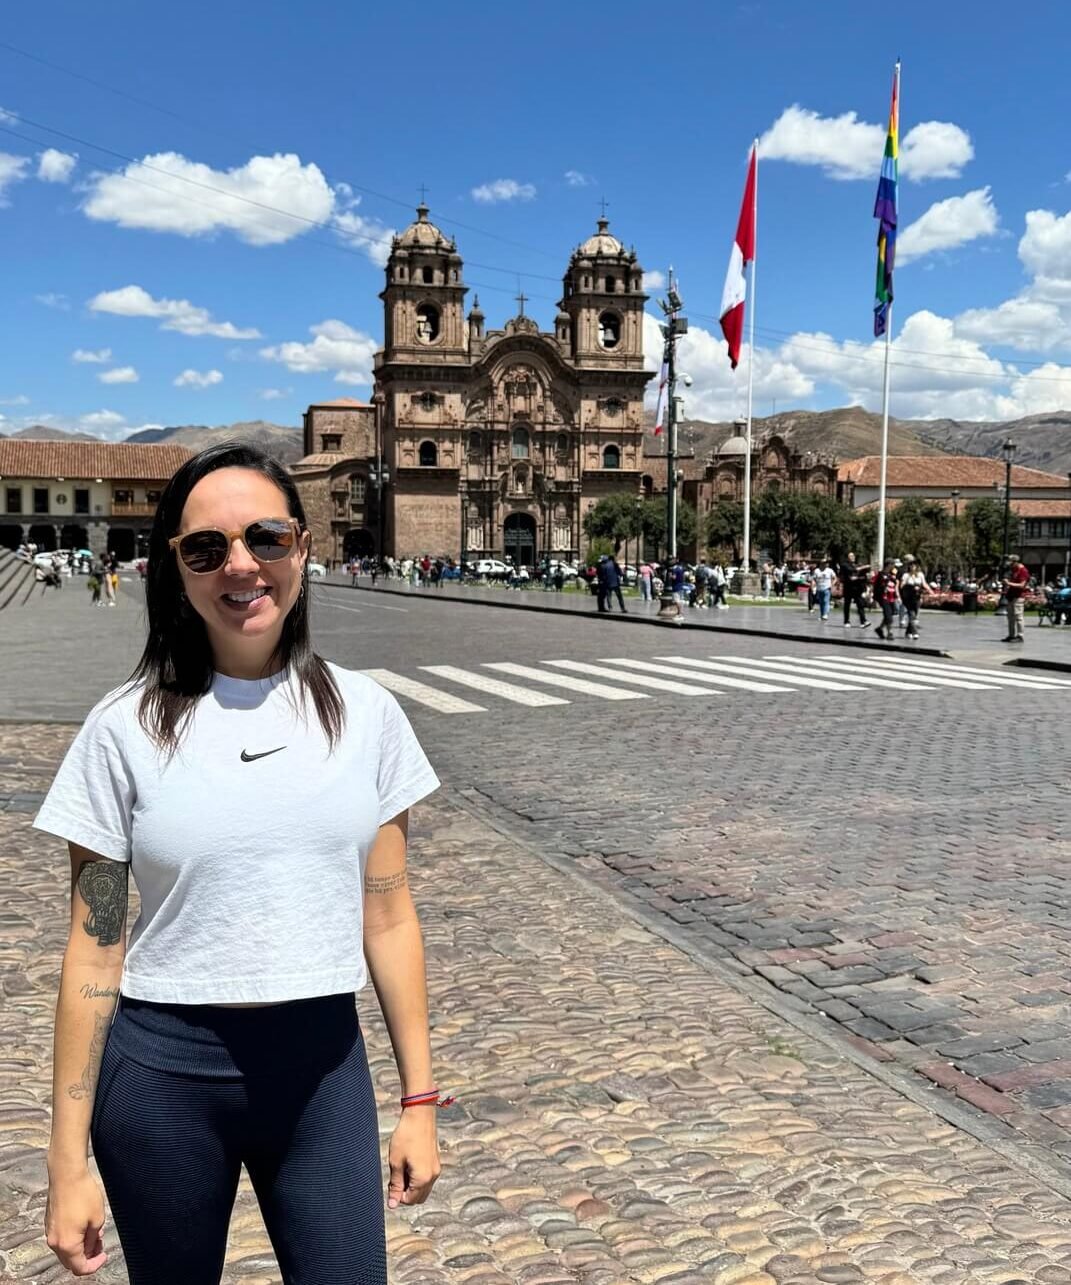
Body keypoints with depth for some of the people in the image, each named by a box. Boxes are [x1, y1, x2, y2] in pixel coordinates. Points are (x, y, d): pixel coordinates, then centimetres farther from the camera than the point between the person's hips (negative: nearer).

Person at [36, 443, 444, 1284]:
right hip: (164, 1073, -1)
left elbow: (388, 916, 2)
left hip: (321, 1064, 1)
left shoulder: (365, 712, -2)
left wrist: (419, 1099, 4)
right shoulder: (127, 729, -8)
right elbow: (95, 948, -5)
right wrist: (69, 1160, -4)